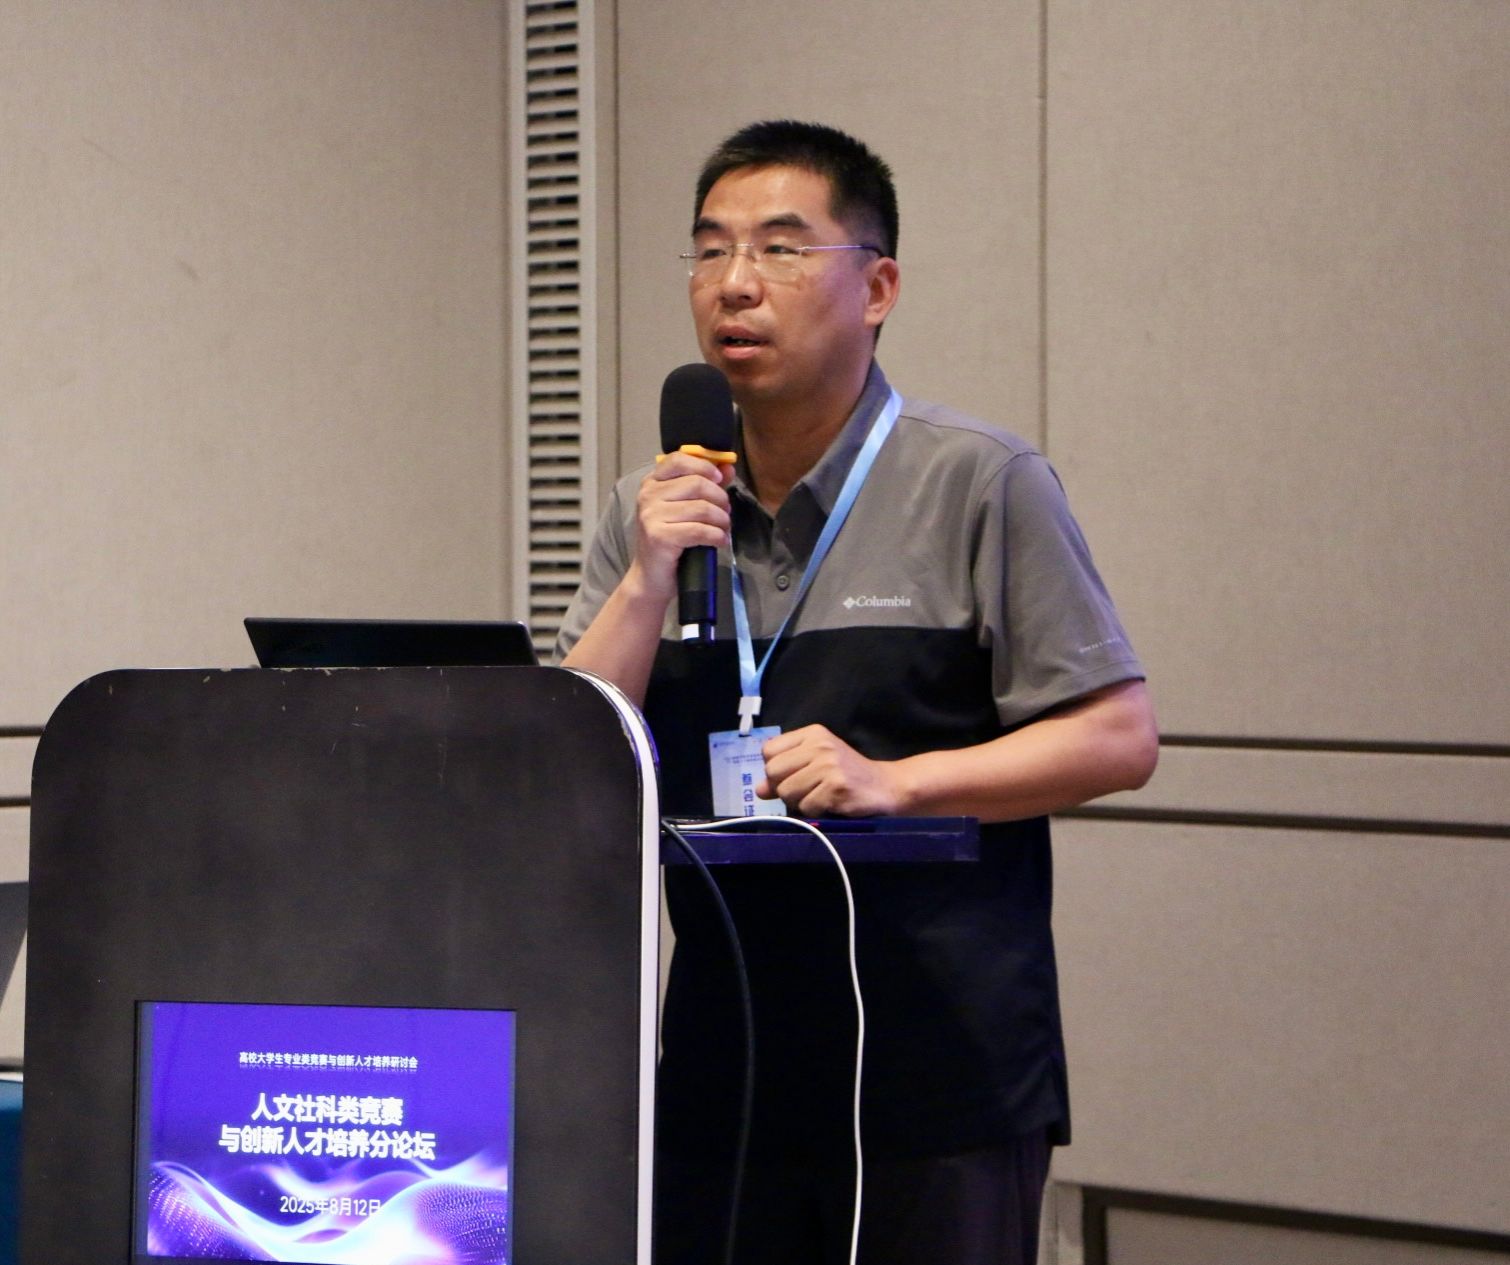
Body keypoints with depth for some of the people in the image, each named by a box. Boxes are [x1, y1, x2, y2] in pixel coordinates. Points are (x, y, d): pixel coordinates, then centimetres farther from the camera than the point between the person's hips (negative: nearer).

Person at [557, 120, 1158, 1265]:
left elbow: (1119, 738, -5)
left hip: (941, 1063, -4)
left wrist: (894, 780, -16)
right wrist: (646, 585, -7)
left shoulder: (982, 484, -2)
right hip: (721, 1066, 4)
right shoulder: (655, 511, 12)